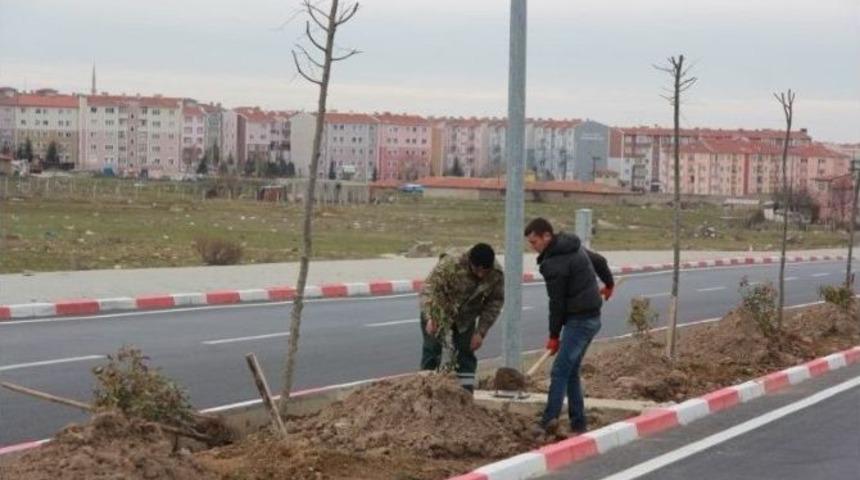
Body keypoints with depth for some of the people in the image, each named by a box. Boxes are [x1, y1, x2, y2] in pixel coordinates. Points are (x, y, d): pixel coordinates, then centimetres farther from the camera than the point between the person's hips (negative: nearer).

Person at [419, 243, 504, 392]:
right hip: (439, 313, -3)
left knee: (466, 353, 3)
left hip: (466, 318, 3)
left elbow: (495, 302, -9)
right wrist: (430, 318, -43)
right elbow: (429, 288, -32)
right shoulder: (450, 265, -36)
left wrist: (481, 332, -12)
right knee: (432, 350, -4)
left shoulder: (496, 275, -23)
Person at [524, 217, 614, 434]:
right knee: (571, 372, 13)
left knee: (560, 371, -15)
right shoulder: (575, 246, 11)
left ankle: (549, 420, -24)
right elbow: (600, 261, 27)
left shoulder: (554, 264, -18)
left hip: (578, 320, -10)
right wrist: (609, 284, 46)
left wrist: (554, 335, -7)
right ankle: (578, 424, 13)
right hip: (591, 317, 10)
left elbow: (557, 303, -15)